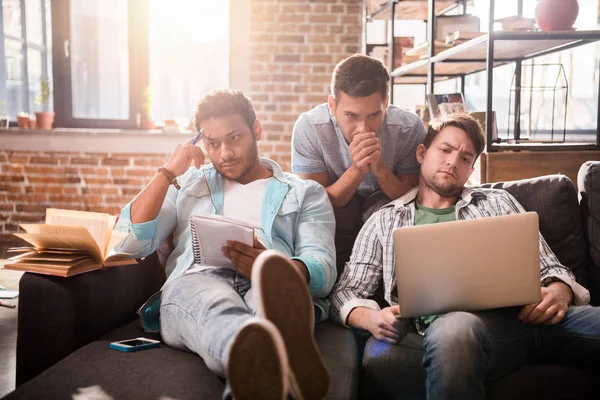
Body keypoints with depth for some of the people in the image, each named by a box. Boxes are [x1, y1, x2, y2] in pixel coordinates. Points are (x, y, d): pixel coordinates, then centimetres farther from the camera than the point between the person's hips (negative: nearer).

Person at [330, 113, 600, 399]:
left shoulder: (498, 202, 27)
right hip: (450, 320, -1)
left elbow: (549, 268, 23)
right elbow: (345, 293, 17)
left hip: (529, 314, 2)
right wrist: (371, 318, -8)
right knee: (452, 334, -40)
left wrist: (558, 292, -3)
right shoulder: (385, 221, 21)